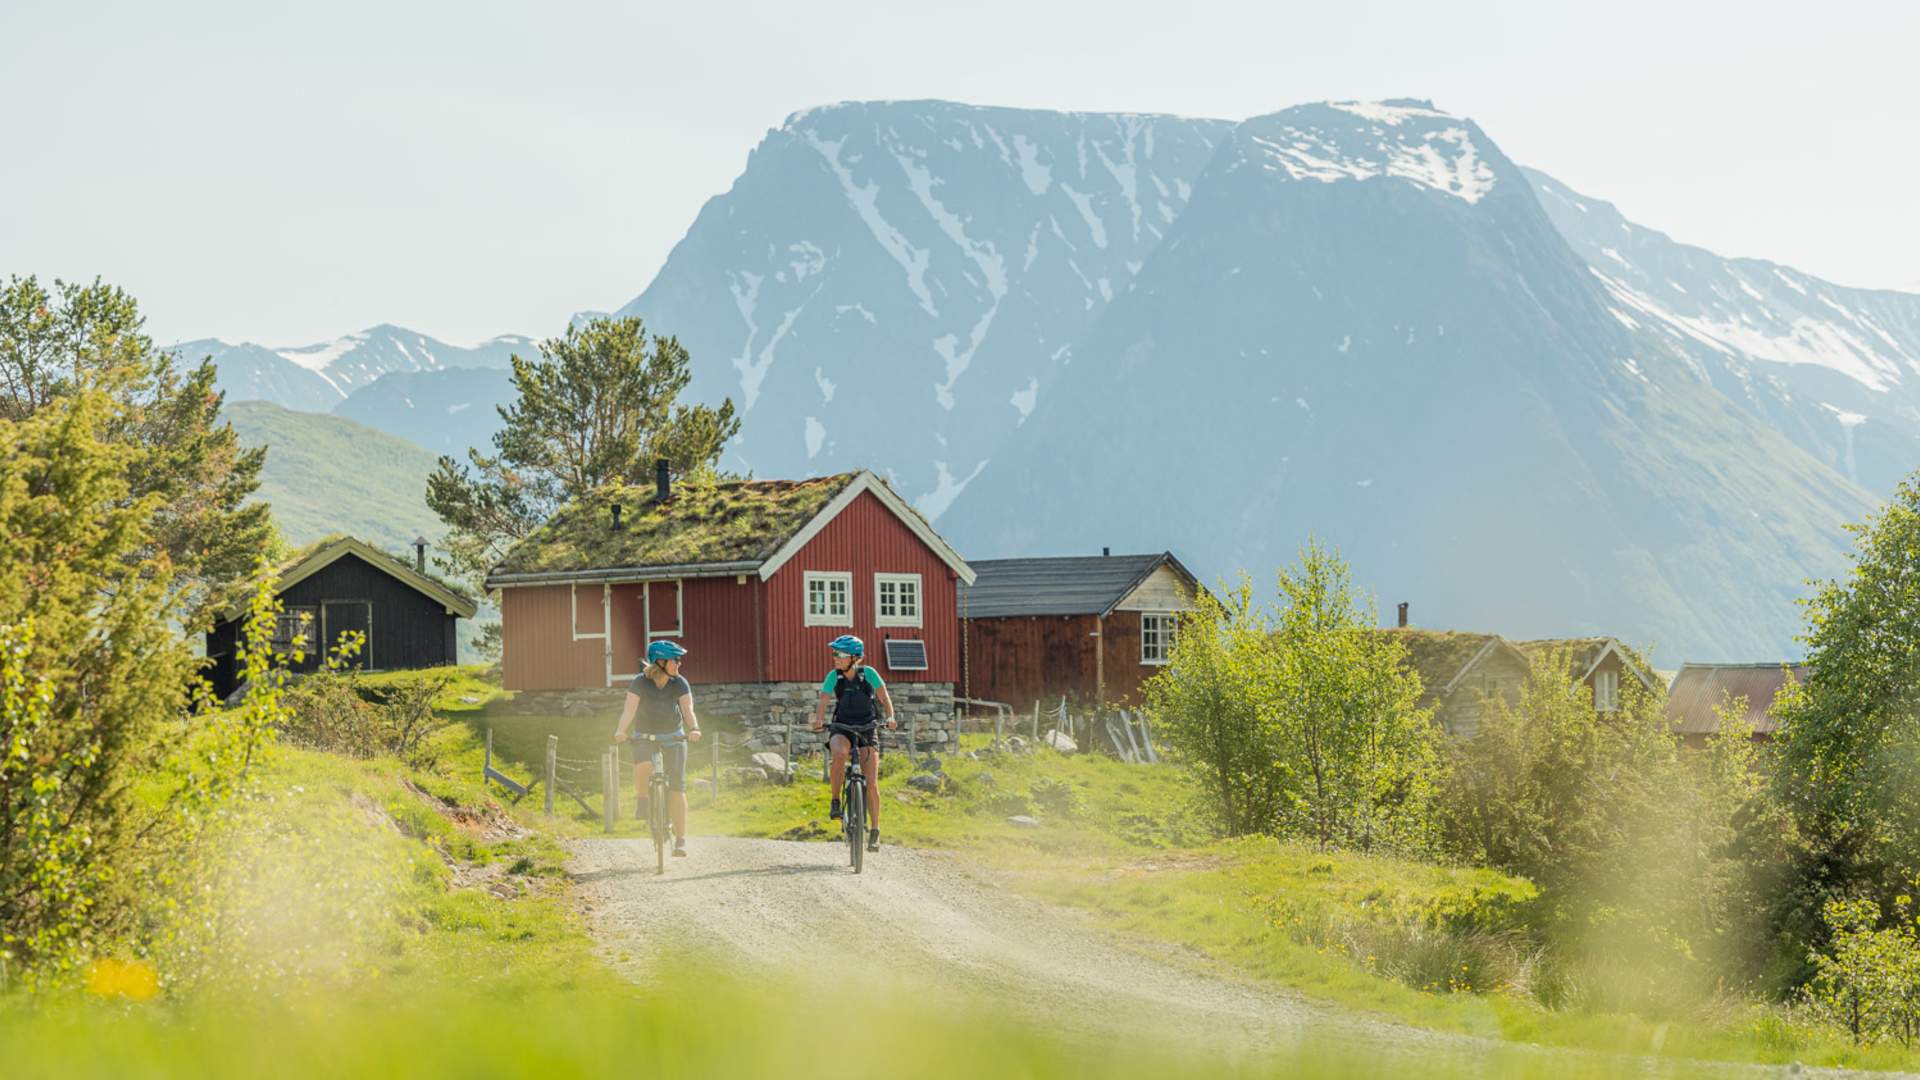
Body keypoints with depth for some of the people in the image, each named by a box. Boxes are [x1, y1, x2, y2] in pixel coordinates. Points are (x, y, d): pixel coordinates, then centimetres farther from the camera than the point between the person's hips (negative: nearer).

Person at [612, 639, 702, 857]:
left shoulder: (680, 683, -6)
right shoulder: (640, 683, -11)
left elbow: (688, 710, -16)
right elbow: (630, 709, -21)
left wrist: (694, 729, -37)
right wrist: (620, 731, -40)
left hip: (673, 738, 1)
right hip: (645, 738, -1)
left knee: (677, 786, -10)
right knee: (642, 767, -34)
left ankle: (680, 840, -6)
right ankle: (644, 798, -1)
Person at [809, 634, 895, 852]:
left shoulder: (868, 674, -10)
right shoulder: (834, 676, -8)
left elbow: (885, 699, -4)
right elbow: (822, 703, -13)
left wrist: (890, 718, -22)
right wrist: (819, 720, -34)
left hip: (867, 729, 0)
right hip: (842, 729, 0)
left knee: (871, 783, -8)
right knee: (839, 754, -36)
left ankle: (874, 831, 5)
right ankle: (835, 802, -20)